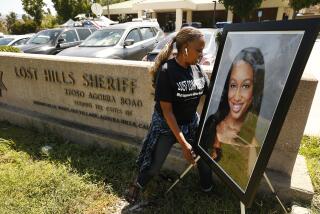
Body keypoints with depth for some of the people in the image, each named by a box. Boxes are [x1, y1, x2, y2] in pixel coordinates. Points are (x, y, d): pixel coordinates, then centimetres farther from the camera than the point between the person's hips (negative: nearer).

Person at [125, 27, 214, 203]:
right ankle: (137, 185, 42)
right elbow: (167, 111, -22)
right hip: (166, 126, -4)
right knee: (153, 166, 8)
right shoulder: (166, 71, -22)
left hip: (192, 123, 5)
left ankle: (208, 190, 42)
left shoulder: (197, 69, -6)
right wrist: (183, 143, -23)